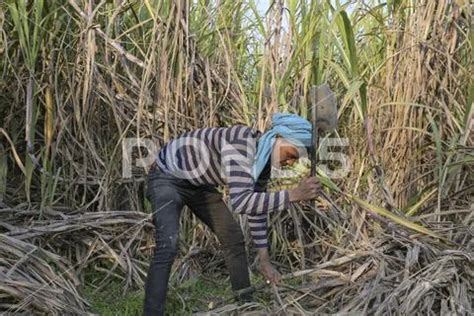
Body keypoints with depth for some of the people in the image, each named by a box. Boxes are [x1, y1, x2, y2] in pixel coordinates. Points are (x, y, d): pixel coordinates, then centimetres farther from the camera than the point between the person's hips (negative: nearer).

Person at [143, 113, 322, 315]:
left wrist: (264, 259, 3)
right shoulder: (242, 143, -36)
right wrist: (295, 194, -44)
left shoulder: (264, 159, -8)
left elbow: (257, 203, 2)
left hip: (198, 184, 8)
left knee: (233, 237, 7)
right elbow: (241, 202, -46)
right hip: (168, 177, -8)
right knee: (168, 247, -24)